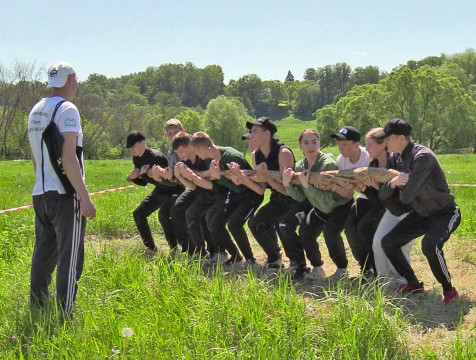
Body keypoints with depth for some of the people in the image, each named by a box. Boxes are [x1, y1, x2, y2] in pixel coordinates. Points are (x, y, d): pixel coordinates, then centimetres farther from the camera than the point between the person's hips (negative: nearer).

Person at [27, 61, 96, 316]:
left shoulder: (36, 111, 15)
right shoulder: (67, 109, -11)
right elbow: (68, 158, -18)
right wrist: (85, 197, -17)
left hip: (40, 194, 8)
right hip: (64, 194, -8)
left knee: (43, 255, 14)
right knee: (69, 258, -5)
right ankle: (65, 317, -6)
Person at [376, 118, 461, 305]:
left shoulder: (423, 157, -28)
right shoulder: (399, 158, 0)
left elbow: (406, 196, -32)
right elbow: (383, 193, 0)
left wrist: (400, 188, -8)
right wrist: (392, 183, -23)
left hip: (445, 213, -9)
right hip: (421, 214, 9)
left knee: (430, 244, -35)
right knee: (388, 242, 1)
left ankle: (449, 291, -14)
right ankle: (414, 285, 16)